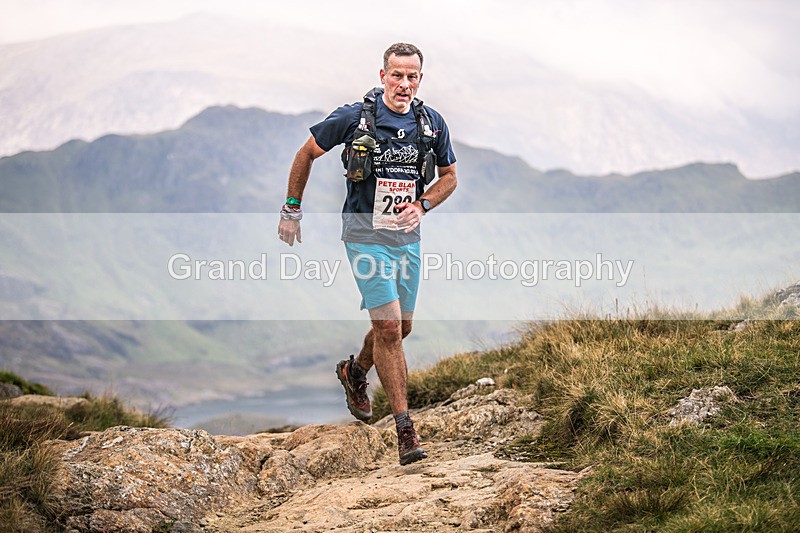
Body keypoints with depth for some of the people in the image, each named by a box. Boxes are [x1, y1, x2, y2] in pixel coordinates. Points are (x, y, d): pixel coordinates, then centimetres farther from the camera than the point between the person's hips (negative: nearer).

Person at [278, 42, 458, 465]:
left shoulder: (432, 123, -1)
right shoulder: (353, 117, -12)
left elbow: (449, 177, 13)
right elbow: (306, 154, 2)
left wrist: (421, 205, -7)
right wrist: (291, 209, 5)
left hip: (407, 236, 5)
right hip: (366, 234, -5)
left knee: (401, 326, 15)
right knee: (388, 326, -12)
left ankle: (355, 372, 46)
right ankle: (404, 428, -6)